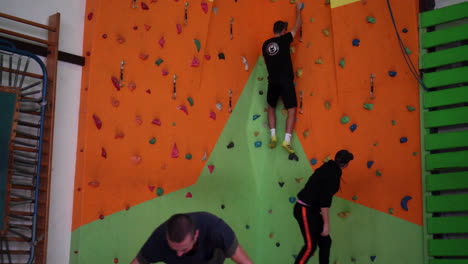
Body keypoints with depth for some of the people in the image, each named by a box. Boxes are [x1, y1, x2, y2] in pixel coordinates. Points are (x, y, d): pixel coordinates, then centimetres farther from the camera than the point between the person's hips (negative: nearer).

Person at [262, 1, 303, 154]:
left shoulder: (265, 44, 7)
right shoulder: (284, 40, -6)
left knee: (271, 107, 22)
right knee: (291, 110, 1)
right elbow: (297, 27, 7)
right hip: (286, 80, -4)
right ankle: (287, 140, -9)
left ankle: (273, 135, 11)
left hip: (272, 81, 5)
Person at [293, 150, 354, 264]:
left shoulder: (326, 168, 9)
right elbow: (325, 199, -23)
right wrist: (326, 224, -21)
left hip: (312, 211, 10)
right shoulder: (333, 174, -18)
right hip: (305, 209, -10)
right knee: (310, 246, -14)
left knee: (325, 242, 9)